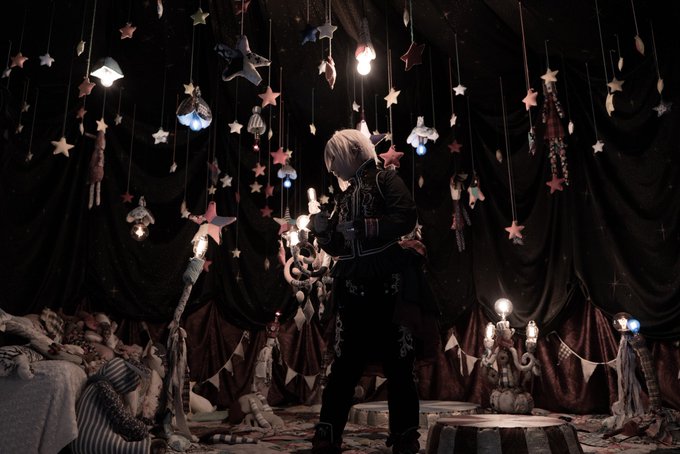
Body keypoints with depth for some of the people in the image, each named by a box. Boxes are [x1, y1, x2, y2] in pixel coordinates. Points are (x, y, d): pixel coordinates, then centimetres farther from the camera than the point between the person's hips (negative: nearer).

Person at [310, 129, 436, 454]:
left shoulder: (384, 179, 5)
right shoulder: (345, 195, 22)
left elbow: (406, 217, -13)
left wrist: (361, 227, -15)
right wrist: (323, 231, 3)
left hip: (386, 286, -6)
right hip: (351, 288, 6)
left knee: (397, 361, -2)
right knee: (345, 362, 6)